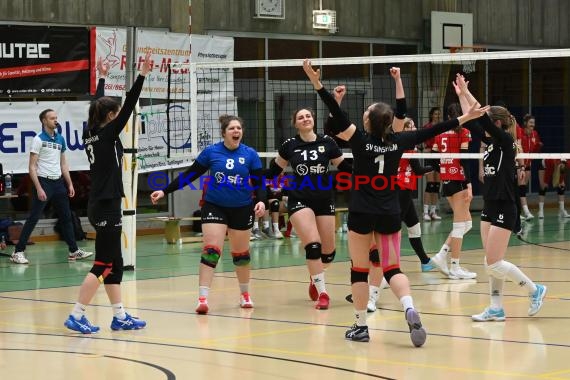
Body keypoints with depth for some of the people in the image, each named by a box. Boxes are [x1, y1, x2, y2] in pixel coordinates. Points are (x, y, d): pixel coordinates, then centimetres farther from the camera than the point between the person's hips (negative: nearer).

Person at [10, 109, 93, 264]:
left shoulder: (60, 139, 11)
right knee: (33, 218, -5)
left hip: (58, 182, 6)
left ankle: (74, 251, 16)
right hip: (44, 182, -6)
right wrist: (39, 188, -18)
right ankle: (18, 252, 0)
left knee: (66, 217, 9)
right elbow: (32, 167, -12)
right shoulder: (39, 139, -9)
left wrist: (70, 184, 12)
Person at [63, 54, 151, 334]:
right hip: (107, 206, -9)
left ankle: (119, 317, 15)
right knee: (103, 265, -6)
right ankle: (76, 316, -6)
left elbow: (98, 105, 24)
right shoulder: (107, 134, -12)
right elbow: (129, 106, -18)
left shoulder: (91, 133, 8)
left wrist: (102, 77, 36)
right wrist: (142, 75, -18)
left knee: (114, 263, 12)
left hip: (99, 205, 9)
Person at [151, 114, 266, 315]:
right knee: (211, 250, -14)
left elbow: (259, 182, -3)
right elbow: (189, 175, 0)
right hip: (214, 207, -1)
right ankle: (202, 298, -17)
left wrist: (261, 201, -23)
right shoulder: (211, 152, -6)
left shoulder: (250, 154, -5)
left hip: (241, 209, 1)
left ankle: (245, 294, 34)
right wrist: (165, 191, -4)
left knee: (241, 253, 13)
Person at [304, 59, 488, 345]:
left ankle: (360, 326, 9)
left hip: (362, 214, -3)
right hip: (390, 214, 3)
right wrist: (465, 118, 14)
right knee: (392, 269, 8)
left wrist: (318, 85, -21)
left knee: (359, 270, 6)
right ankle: (410, 309, -18)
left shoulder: (361, 141, -11)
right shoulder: (398, 142, -2)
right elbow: (433, 130, 5)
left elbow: (337, 115, -17)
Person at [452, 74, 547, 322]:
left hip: (504, 209, -9)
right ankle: (496, 309, 12)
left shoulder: (506, 141, -13)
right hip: (490, 207, 9)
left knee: (494, 263, -8)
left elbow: (483, 118, -23)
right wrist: (461, 95, 13)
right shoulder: (491, 141, 9)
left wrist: (467, 92, -19)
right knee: (492, 263, 8)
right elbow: (470, 122, 16)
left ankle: (535, 290, 4)